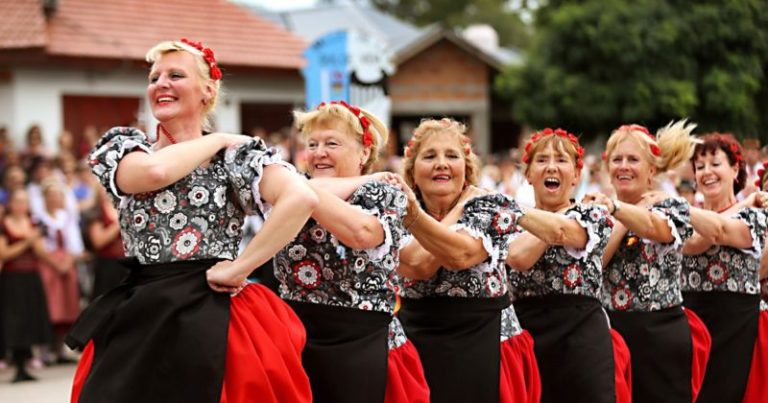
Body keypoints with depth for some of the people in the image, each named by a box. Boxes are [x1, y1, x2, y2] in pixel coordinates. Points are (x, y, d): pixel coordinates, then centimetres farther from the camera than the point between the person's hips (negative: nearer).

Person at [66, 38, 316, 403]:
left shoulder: (235, 154, -1)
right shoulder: (123, 146, 8)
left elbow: (301, 199, -19)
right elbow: (153, 172, -17)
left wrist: (239, 267, -19)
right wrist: (217, 139, -3)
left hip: (213, 321, -3)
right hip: (136, 322, 3)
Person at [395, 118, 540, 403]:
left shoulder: (493, 207, -5)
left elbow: (459, 254, -25)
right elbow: (418, 266, -17)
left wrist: (413, 214, -38)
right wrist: (458, 206, -9)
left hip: (480, 347, -2)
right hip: (417, 346, 2)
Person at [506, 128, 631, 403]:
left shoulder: (593, 216, 3)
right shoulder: (512, 222, 14)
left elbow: (560, 230, -21)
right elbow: (518, 257, -10)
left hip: (580, 340, -3)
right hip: (525, 339, 3)